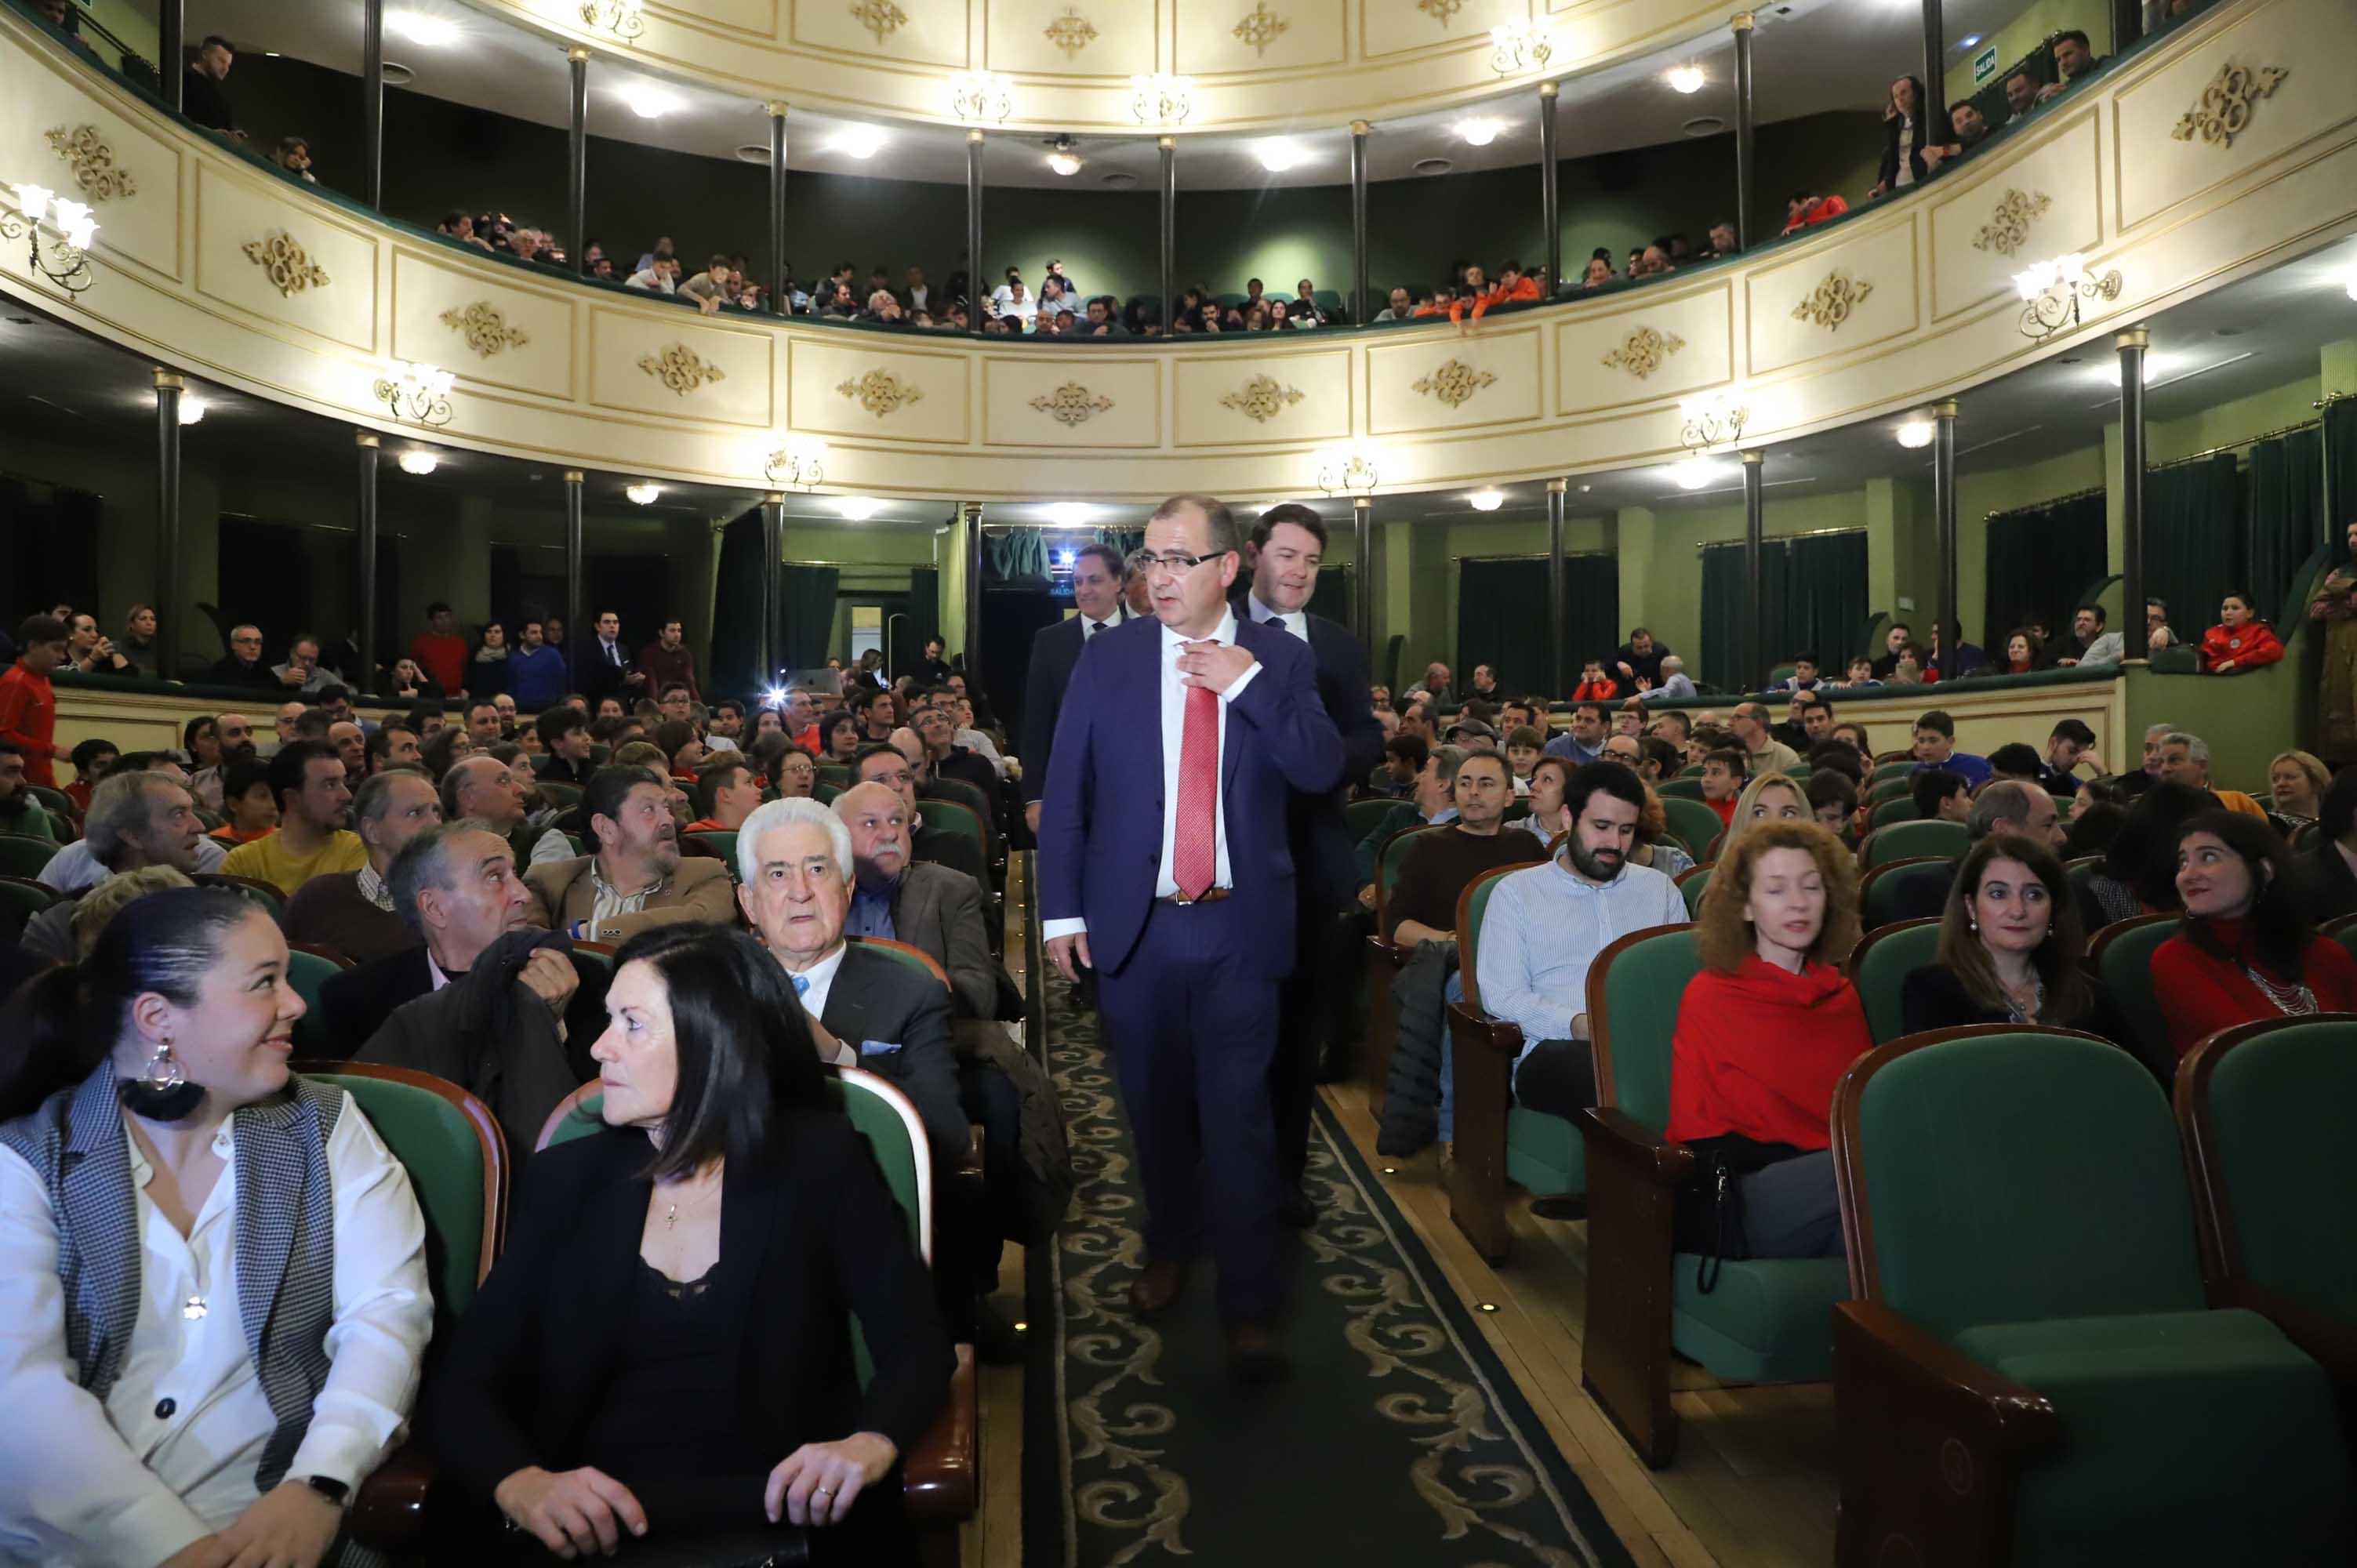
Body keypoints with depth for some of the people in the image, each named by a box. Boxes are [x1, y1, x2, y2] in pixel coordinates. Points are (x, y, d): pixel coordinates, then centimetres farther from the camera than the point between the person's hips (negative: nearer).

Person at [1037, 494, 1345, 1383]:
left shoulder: (1279, 659, 1)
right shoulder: (1109, 658, 2)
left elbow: (1321, 770, -9)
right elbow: (1066, 791, 2)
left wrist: (1249, 683, -19)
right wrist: (1062, 910, -2)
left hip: (1238, 927, -1)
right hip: (1133, 925, 2)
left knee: (1238, 1112, -1)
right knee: (1154, 1104, 15)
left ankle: (1250, 1306, 12)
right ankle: (1168, 1245, 38)